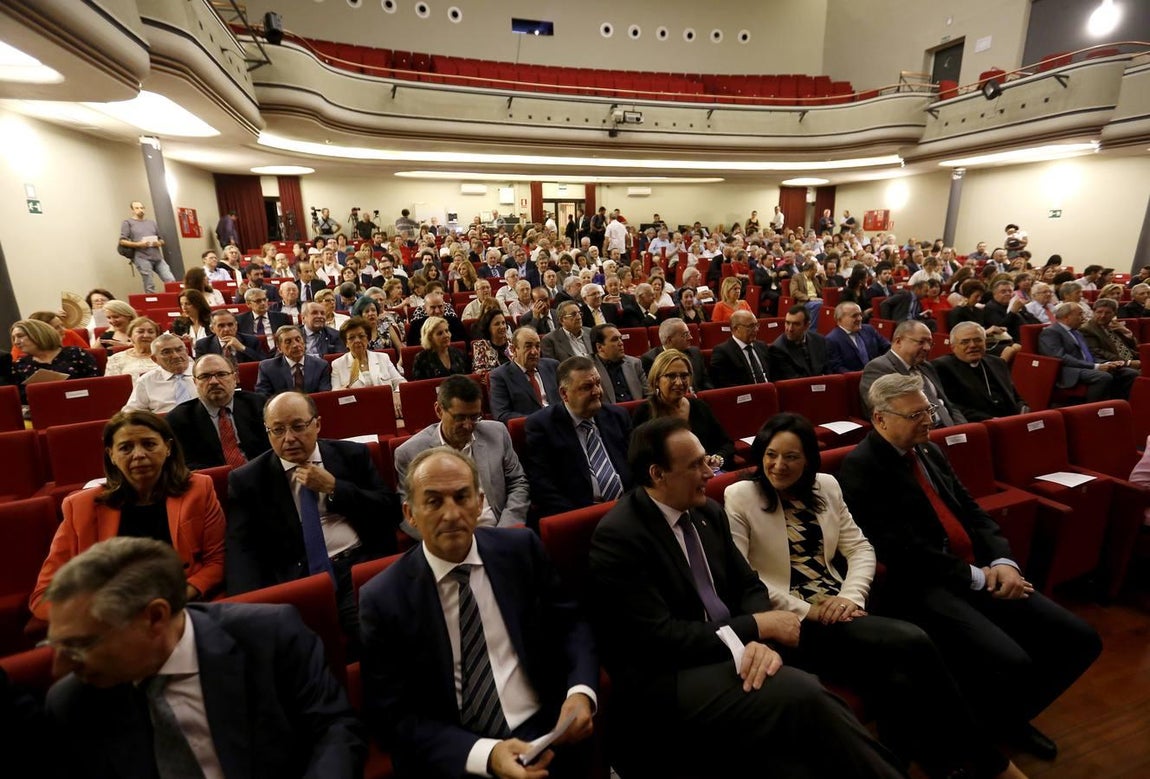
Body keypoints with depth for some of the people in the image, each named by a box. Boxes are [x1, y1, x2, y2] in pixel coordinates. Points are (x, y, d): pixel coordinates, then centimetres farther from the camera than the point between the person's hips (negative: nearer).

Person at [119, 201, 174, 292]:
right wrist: (138, 244, -14)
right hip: (142, 258, -4)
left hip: (157, 257, 4)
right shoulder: (128, 222, 9)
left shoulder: (151, 222, 22)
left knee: (171, 281, -8)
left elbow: (161, 239, 23)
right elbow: (122, 241, 1)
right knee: (150, 288, -4)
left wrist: (159, 243, -1)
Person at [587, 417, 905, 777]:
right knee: (800, 696, -25)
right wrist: (756, 626, -15)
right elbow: (657, 638, -19)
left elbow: (748, 586, 8)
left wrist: (762, 641, -15)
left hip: (729, 652, 7)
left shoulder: (708, 512, 5)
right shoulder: (617, 537, -18)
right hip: (662, 681, -6)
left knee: (798, 693, -24)